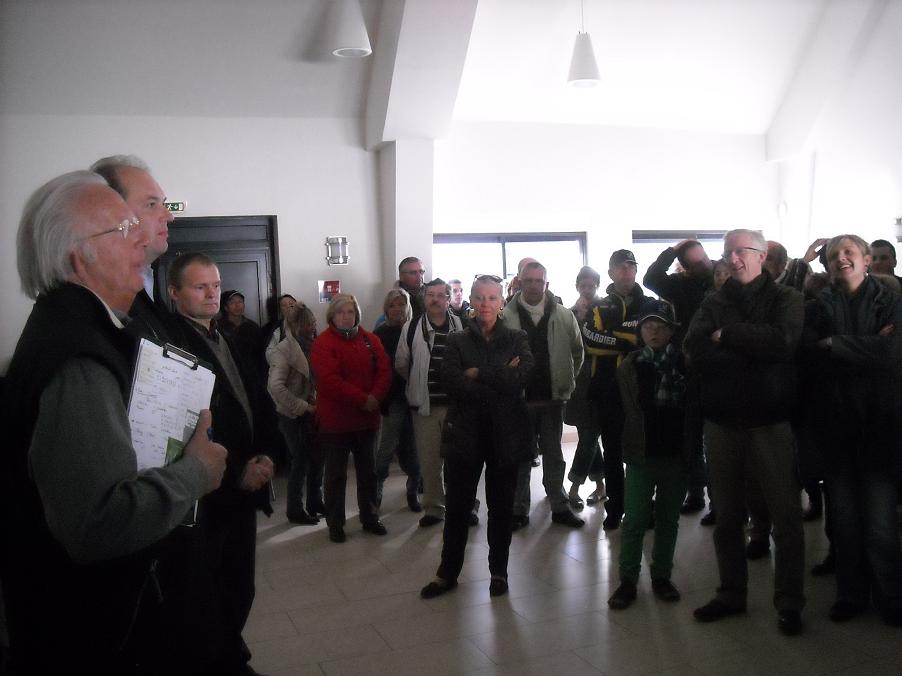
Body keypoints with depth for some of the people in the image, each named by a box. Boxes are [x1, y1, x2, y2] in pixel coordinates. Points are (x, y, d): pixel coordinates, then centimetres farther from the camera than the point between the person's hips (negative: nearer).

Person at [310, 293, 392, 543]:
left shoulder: (370, 340, 7)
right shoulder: (323, 343, -9)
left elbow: (384, 371, 1)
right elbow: (329, 380, -19)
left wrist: (375, 397, -18)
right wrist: (363, 399, -21)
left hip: (367, 418, 5)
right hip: (335, 419, -5)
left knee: (368, 471, 15)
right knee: (336, 474, 4)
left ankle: (370, 518, 28)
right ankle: (335, 524, 15)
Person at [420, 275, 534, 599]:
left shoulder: (517, 340, 4)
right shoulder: (457, 341, 4)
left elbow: (521, 376, -15)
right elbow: (452, 382, -14)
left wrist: (478, 373, -14)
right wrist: (501, 379, -16)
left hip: (505, 433, 0)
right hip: (465, 432, 0)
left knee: (501, 506, 11)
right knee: (457, 506, 7)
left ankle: (499, 571, 27)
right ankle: (448, 572, 22)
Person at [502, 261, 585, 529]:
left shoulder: (563, 316, -1)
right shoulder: (506, 316, -8)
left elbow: (577, 351, 10)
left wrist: (567, 380, 9)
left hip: (552, 397, 2)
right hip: (518, 397, -2)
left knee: (554, 455, 14)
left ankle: (560, 507, 25)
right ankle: (519, 510, 19)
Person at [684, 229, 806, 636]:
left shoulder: (785, 299, 3)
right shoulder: (713, 304, 9)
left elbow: (783, 341, -18)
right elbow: (694, 352, -9)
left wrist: (727, 335, -10)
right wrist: (755, 350, -13)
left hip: (770, 421, -3)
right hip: (722, 422, 3)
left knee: (786, 515, 2)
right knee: (727, 516, 13)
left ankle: (789, 602, 16)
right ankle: (731, 593, 27)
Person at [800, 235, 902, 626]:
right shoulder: (818, 310, 9)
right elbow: (808, 360, -7)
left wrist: (834, 344, -10)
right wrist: (865, 349, -13)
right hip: (835, 424, 2)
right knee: (843, 517, 8)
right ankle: (851, 594, 23)